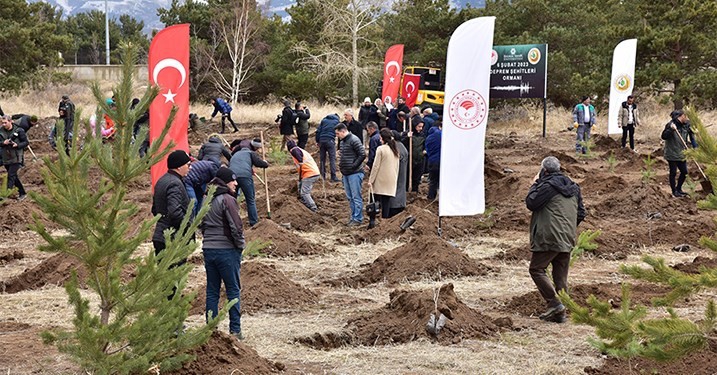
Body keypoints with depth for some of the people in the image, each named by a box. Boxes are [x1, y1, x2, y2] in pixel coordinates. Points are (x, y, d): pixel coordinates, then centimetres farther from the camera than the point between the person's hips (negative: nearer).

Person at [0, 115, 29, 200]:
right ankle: (22, 193, 27)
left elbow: (26, 142, -5)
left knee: (11, 175, -15)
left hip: (16, 157, -5)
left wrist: (17, 145, -22)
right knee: (14, 176, 14)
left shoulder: (19, 131, -10)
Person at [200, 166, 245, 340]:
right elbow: (236, 226, -16)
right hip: (227, 250, -7)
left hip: (208, 249, 7)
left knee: (212, 291, 11)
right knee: (233, 290, 2)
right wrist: (240, 245, -3)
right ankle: (235, 329, 2)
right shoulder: (227, 200, -13)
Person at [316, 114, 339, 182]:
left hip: (322, 140, 3)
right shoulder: (336, 121, 10)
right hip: (330, 141, -3)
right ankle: (333, 177, -10)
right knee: (332, 159, -3)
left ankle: (322, 176, 11)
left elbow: (318, 131, 10)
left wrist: (317, 141, 13)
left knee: (322, 159, 10)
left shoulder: (324, 120, 17)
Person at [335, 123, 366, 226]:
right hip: (345, 173, 10)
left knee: (356, 197, -5)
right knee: (350, 197, 14)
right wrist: (341, 164, 14)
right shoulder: (342, 141, 15)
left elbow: (362, 154, -18)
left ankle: (358, 219, -2)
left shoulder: (354, 140, -14)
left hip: (354, 173, -9)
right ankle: (353, 217, 21)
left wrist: (354, 166, -15)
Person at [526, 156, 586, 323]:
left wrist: (535, 184, 3)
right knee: (561, 276, 10)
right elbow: (581, 213, 18)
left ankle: (554, 303, -11)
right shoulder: (573, 187, 15)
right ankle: (560, 313, 9)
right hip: (567, 239, 8)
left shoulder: (548, 186, -11)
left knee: (536, 269, 1)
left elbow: (531, 203, -9)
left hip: (549, 238, -8)